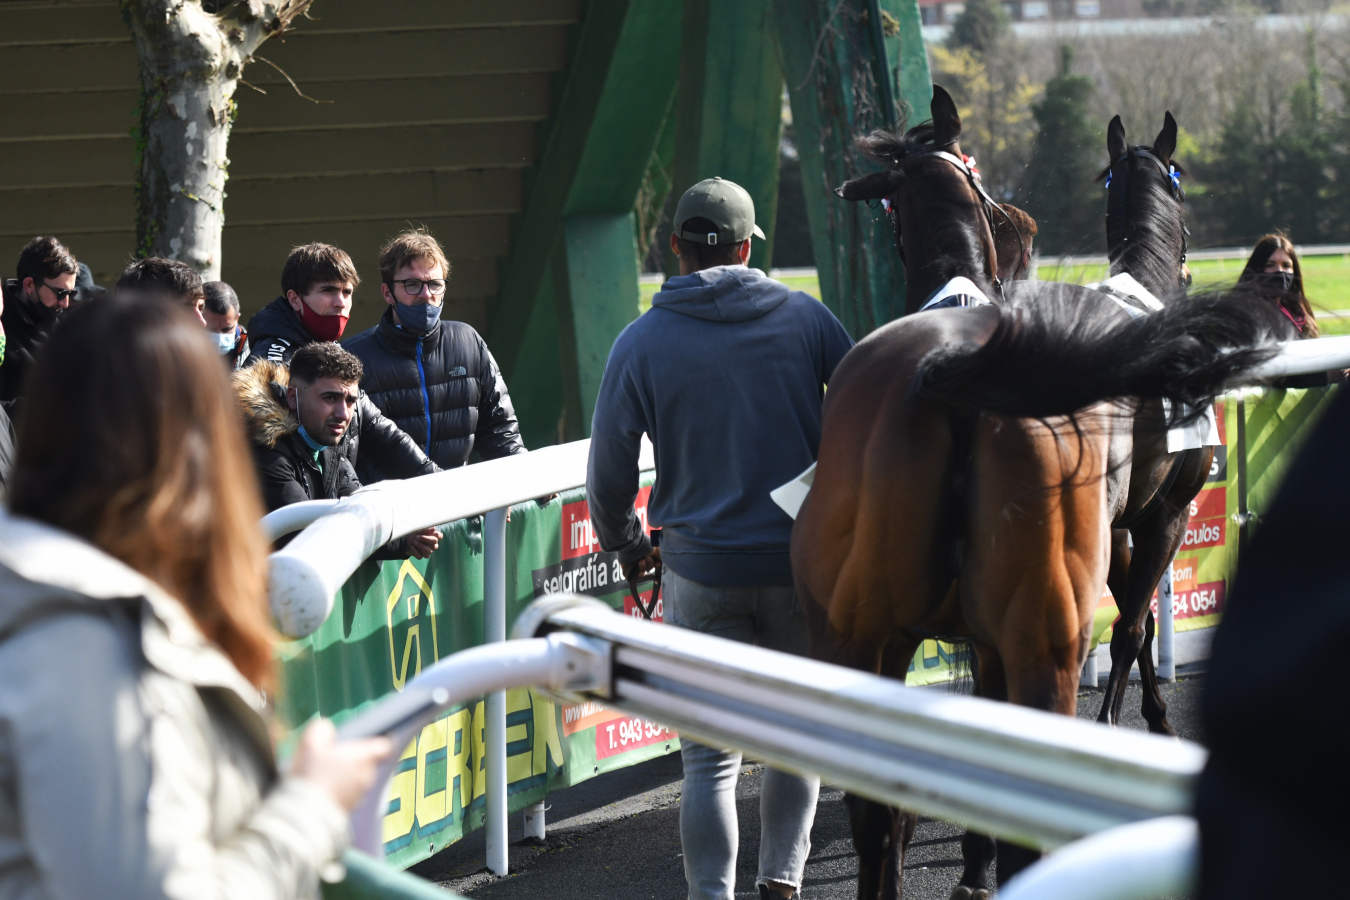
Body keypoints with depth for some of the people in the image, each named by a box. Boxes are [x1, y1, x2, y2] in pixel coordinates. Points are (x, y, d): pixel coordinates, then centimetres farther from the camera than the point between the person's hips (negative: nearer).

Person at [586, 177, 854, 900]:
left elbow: (608, 473, 0)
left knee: (711, 757, 4)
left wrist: (626, 547, 19)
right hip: (806, 562, 1)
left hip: (703, 569, -1)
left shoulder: (642, 343, -2)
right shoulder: (804, 317, 1)